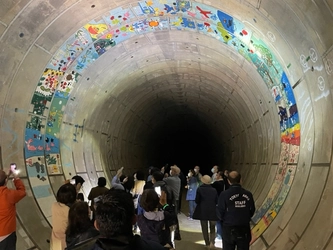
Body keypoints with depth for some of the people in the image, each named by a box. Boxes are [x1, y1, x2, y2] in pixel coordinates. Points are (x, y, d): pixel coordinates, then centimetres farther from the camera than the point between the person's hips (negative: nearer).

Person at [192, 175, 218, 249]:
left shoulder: (200, 189, -8)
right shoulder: (214, 190, -2)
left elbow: (197, 201, -6)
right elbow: (217, 201, 2)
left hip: (202, 211, -1)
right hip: (212, 211, 2)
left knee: (204, 228, 12)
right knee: (212, 228, 13)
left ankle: (207, 243, 14)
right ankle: (212, 241, -6)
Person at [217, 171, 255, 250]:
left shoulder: (224, 194, -16)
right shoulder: (248, 194, -7)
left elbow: (220, 212, -11)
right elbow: (252, 211, 0)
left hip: (229, 229, -2)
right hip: (244, 229, 2)